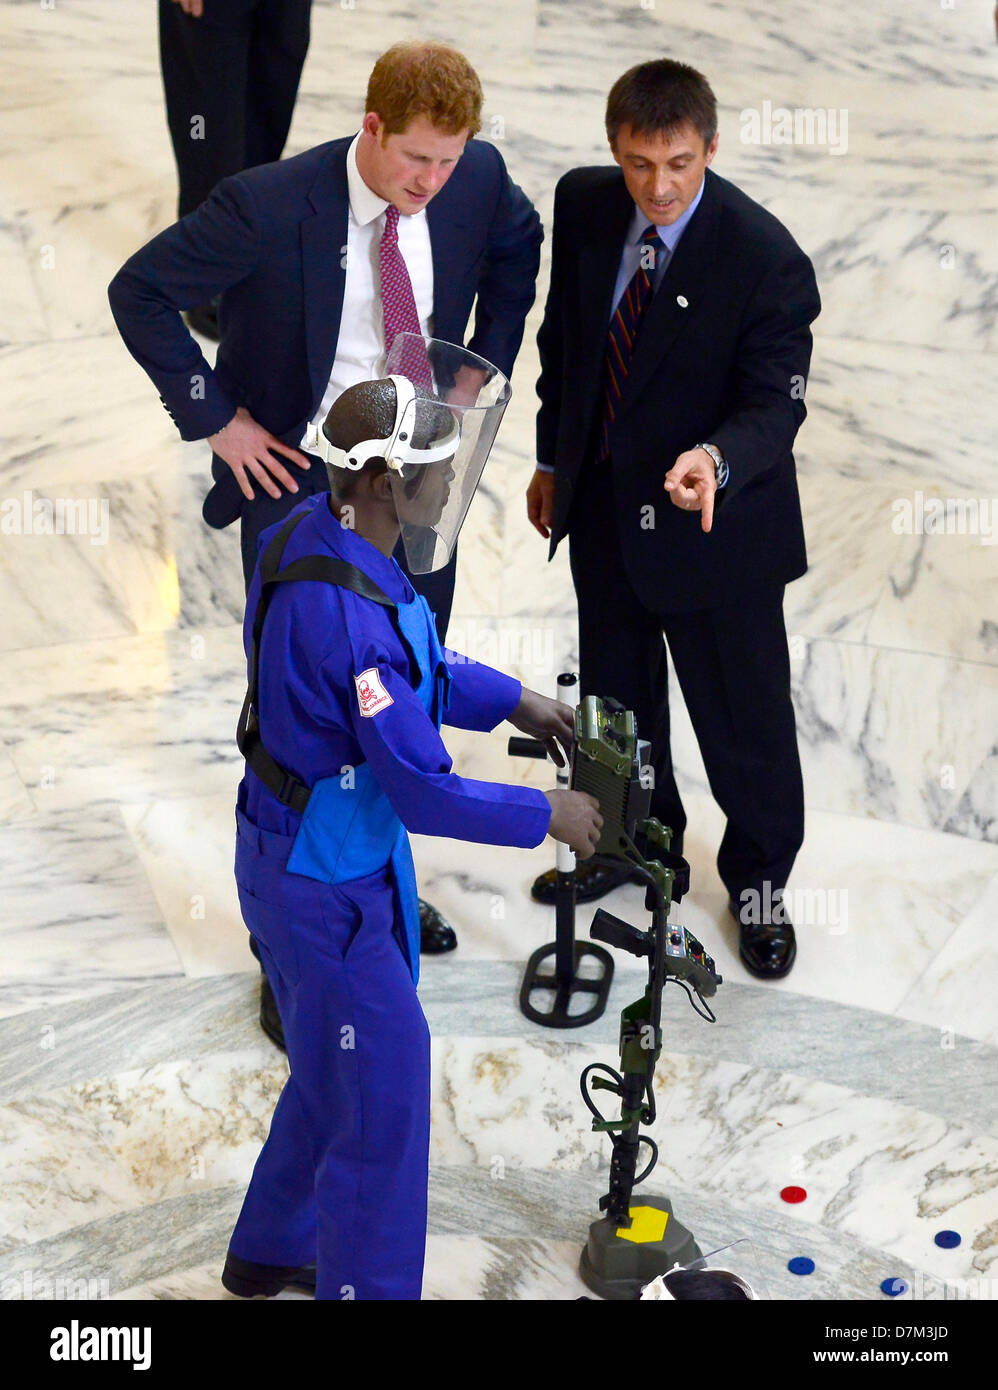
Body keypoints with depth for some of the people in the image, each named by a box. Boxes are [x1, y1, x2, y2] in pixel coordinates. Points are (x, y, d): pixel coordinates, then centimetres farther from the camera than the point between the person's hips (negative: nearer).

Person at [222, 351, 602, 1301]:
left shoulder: (307, 533, -3)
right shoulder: (352, 617, -33)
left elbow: (418, 667, 14)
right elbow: (425, 794, -26)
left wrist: (514, 701, 9)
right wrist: (547, 816, -12)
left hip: (295, 853, 10)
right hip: (325, 886, -10)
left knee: (337, 1067, 25)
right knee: (381, 1090, 5)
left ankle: (270, 1252, 44)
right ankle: (364, 1284, 22)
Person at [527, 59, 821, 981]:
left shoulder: (765, 256, -24)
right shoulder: (584, 207, -8)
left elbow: (774, 404, -22)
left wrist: (714, 460, -44)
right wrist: (553, 459, 12)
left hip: (712, 525, -5)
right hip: (601, 503, 5)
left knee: (744, 716, 11)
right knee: (615, 695, 25)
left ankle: (760, 880, 36)